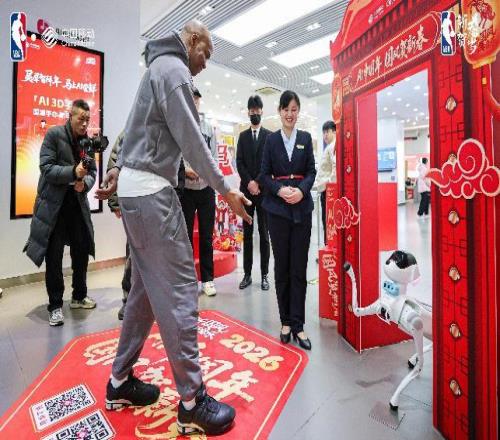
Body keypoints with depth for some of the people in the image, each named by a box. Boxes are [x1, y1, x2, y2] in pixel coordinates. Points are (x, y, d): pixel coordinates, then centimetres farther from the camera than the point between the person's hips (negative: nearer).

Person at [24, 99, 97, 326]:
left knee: (82, 252, 9)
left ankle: (79, 296, 27)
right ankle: (55, 306, 14)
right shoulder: (53, 134, -7)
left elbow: (92, 172, 6)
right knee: (54, 257, 0)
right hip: (53, 205, -4)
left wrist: (84, 184, -16)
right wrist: (73, 172, -28)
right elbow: (46, 168, -13)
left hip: (77, 204, 4)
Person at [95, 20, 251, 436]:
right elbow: (191, 139, -14)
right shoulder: (173, 68, -5)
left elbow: (139, 128, 25)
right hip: (152, 190, -10)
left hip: (136, 188, 10)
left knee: (146, 288, 13)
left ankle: (121, 380, 26)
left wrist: (119, 168, 21)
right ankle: (192, 403, 4)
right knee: (179, 290, -8)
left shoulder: (158, 67, 27)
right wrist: (226, 190, -9)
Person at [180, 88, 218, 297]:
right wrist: (184, 170, -22)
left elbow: (214, 157, 6)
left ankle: (207, 279, 22)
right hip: (185, 190, -2)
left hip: (206, 189, 3)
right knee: (186, 236, 8)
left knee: (206, 237, 9)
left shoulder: (208, 127, 8)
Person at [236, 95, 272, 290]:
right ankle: (247, 274, 12)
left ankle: (264, 275, 9)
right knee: (247, 233, 5)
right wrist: (249, 183, -8)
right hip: (246, 190, 2)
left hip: (264, 190, -2)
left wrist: (258, 182, -12)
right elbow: (239, 162, 5)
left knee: (264, 234, 2)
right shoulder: (243, 136, 14)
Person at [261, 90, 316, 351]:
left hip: (302, 207, 1)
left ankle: (297, 325, 11)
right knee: (282, 266, 5)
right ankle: (285, 321, 19)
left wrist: (301, 190, -15)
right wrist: (280, 190, -16)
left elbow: (311, 171, 5)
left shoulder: (306, 138, 10)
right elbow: (265, 174, 3)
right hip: (277, 208, 0)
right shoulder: (271, 139, 7)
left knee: (299, 267, 1)